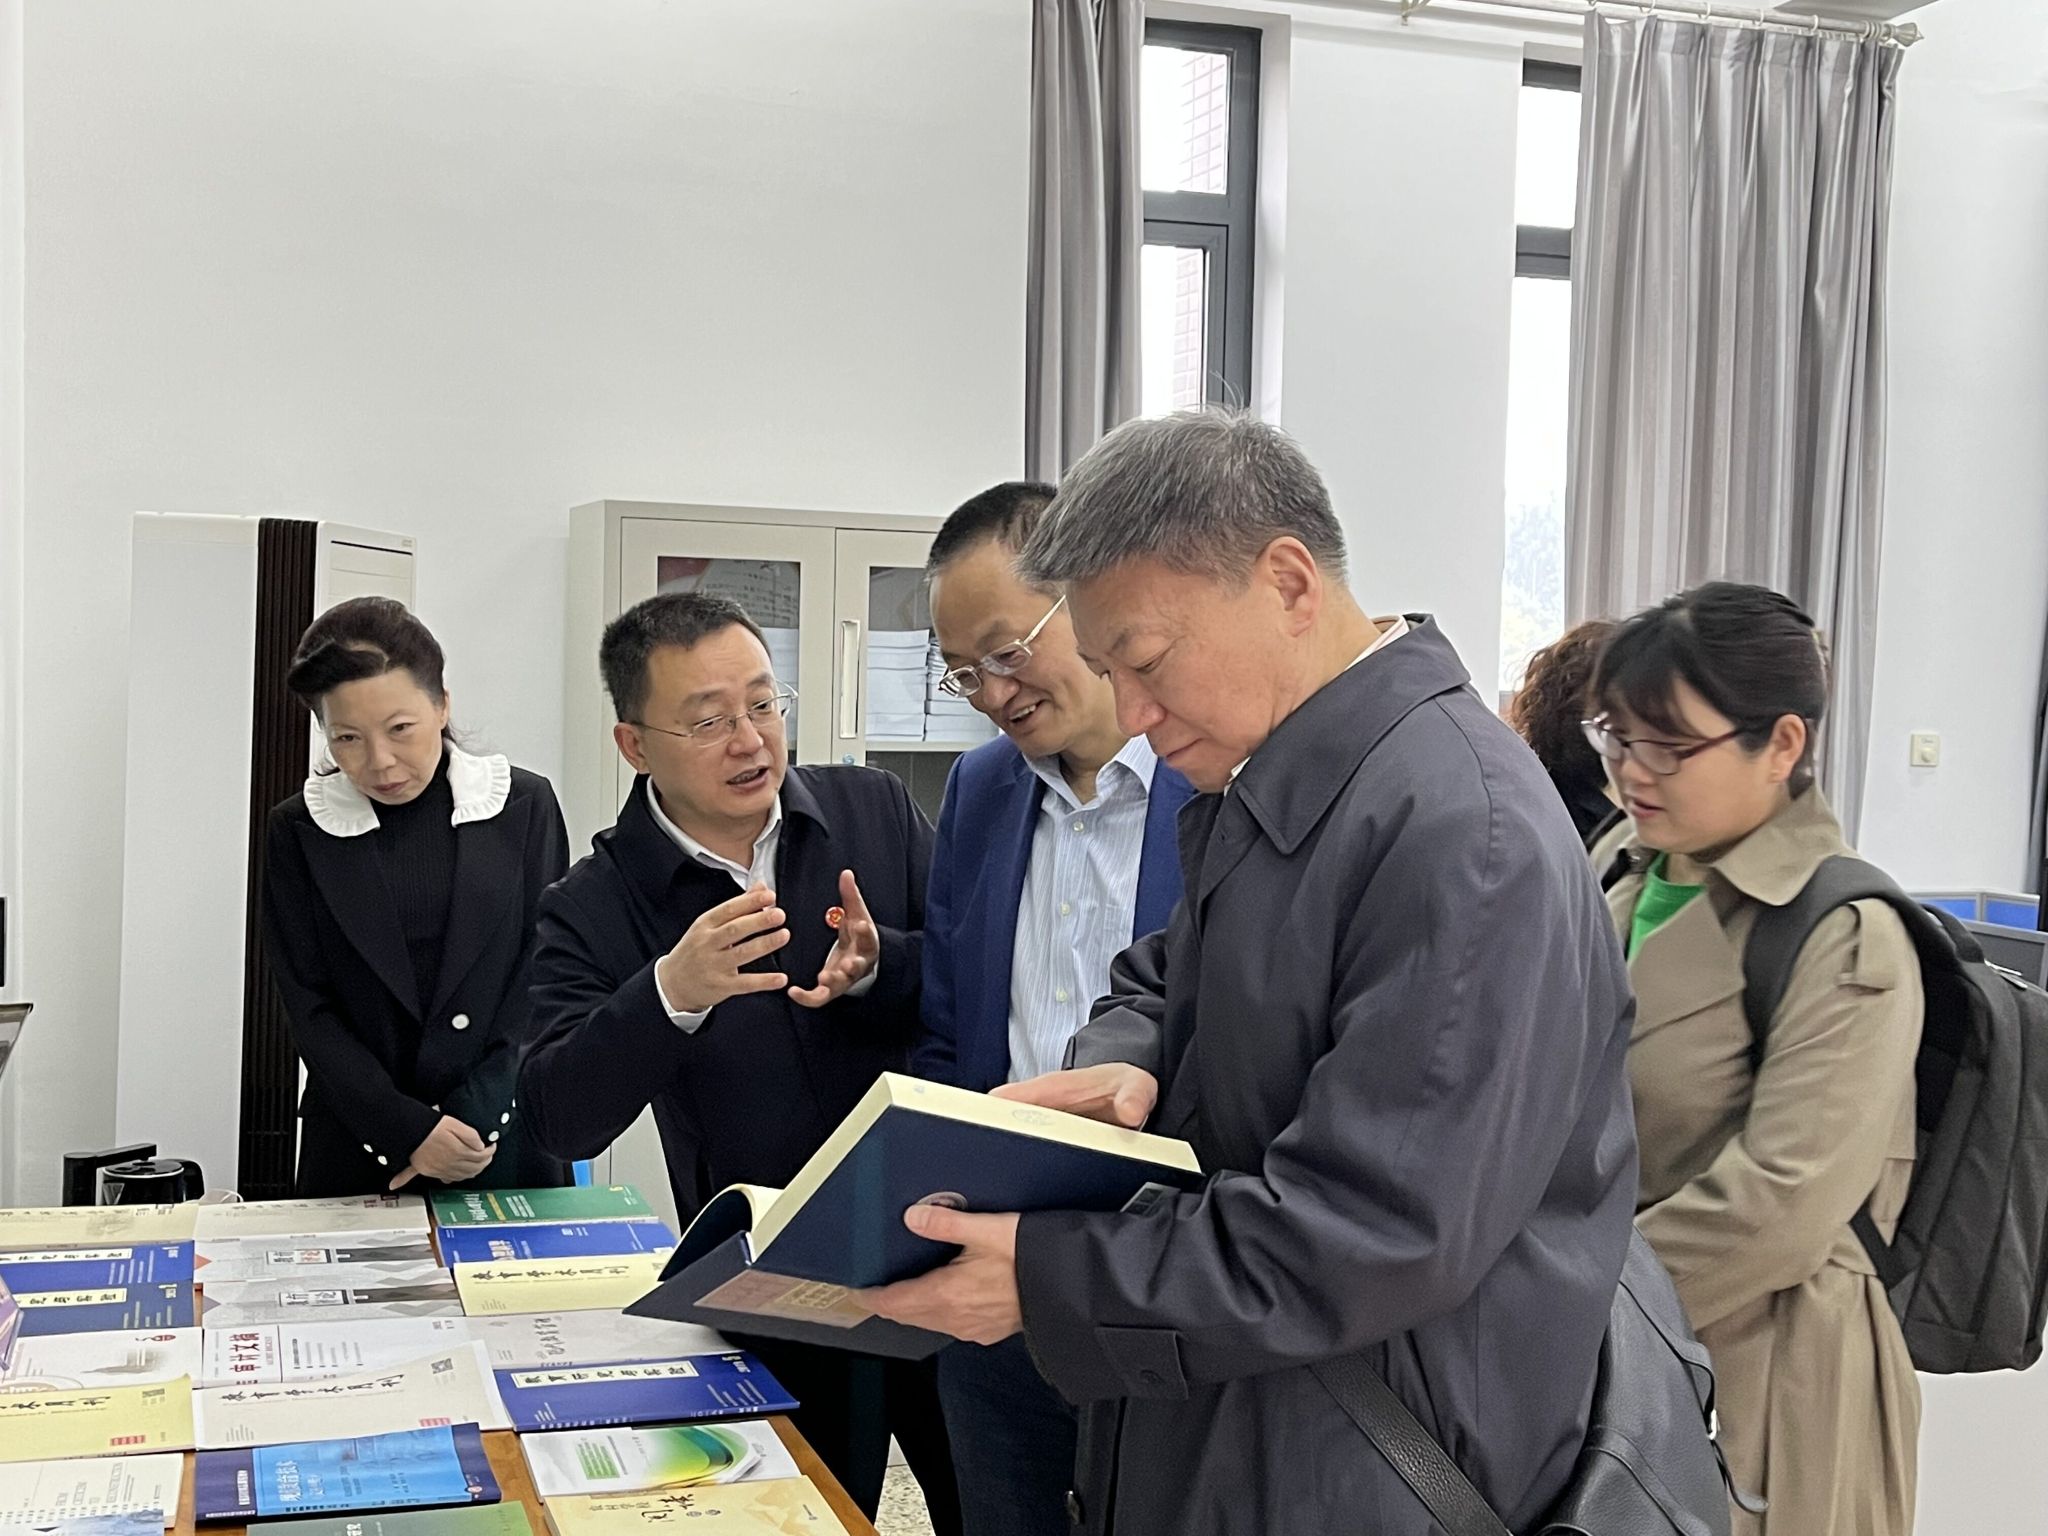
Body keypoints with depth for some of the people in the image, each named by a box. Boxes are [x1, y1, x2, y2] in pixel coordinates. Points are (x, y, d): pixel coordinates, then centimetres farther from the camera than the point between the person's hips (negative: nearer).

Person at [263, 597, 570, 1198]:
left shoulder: (524, 805, -2)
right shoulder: (298, 832, 0)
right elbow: (309, 1009, -4)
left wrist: (476, 1116, -13)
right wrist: (409, 1132, -14)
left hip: (508, 1147, 0)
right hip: (358, 1151, 0)